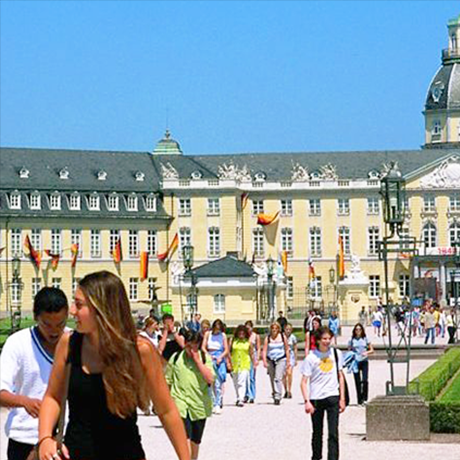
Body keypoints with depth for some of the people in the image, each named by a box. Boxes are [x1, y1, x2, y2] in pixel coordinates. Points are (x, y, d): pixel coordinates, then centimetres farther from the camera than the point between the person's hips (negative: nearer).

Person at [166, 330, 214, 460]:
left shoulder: (205, 358, 1)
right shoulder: (176, 357, 0)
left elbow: (210, 379, -13)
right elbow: (167, 381, 9)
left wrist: (198, 360, -15)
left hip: (199, 405, 2)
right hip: (180, 403, -2)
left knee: (195, 441, 16)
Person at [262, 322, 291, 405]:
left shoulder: (283, 337, 2)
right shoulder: (267, 338, 2)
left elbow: (287, 349, 9)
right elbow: (264, 351, -2)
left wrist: (288, 361, 8)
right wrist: (264, 361, -14)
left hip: (281, 359, -2)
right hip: (270, 360, 2)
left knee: (278, 378, -15)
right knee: (272, 379, 10)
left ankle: (277, 397, -18)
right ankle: (274, 393, 28)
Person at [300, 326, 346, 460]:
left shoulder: (336, 354, 3)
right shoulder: (310, 358, -6)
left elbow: (340, 376, 12)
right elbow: (304, 382, -5)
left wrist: (342, 398, 9)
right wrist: (307, 401, -16)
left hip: (333, 397, 1)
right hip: (316, 399, -1)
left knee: (333, 433, -8)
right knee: (317, 433, 11)